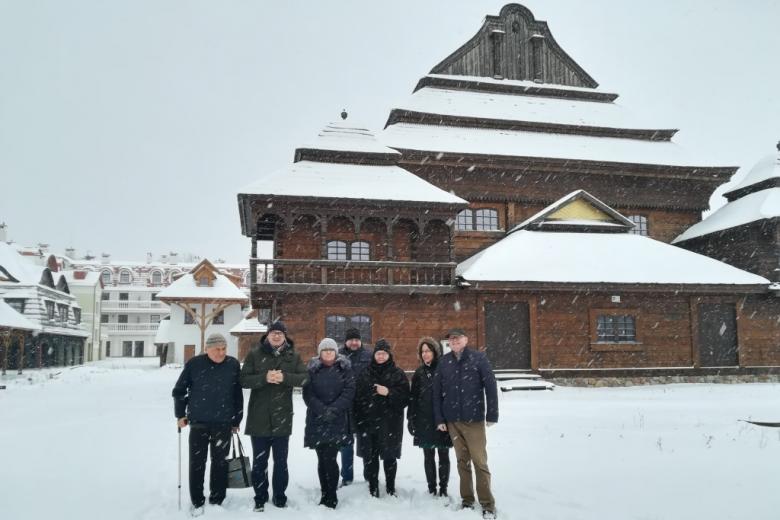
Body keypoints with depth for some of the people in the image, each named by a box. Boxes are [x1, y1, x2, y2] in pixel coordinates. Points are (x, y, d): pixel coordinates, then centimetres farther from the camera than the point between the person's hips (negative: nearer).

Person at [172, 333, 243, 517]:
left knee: (220, 462, 8)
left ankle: (216, 500, 21)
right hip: (198, 422, -1)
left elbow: (238, 394, 4)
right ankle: (197, 502, 19)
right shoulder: (194, 364, -6)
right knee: (197, 463, 5)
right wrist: (180, 414, 4)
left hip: (223, 423, 1)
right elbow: (179, 390, 5)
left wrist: (236, 420, 6)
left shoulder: (233, 364, -3)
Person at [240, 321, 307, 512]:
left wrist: (284, 377, -23)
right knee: (259, 462, 10)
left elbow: (304, 377, -7)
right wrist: (265, 378, -23)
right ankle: (260, 498, 26)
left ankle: (279, 496, 29)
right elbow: (244, 380, -7)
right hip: (259, 417, -1)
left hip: (282, 417, 1)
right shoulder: (255, 354, -2)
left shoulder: (293, 356, 1)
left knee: (281, 461, 13)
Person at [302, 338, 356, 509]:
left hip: (337, 421, -1)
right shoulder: (312, 369, 6)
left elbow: (349, 392, -3)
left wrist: (334, 409, -15)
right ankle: (325, 495, 15)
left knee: (330, 458, -10)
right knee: (322, 459, 4)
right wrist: (322, 410, -14)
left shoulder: (344, 369, 5)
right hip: (317, 421, 2)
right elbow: (308, 393, -1)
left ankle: (331, 497, 2)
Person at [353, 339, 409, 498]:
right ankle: (373, 489, 19)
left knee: (389, 457, 6)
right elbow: (357, 398, 5)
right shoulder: (365, 374, 8)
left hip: (390, 424, -2)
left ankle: (391, 488, 23)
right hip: (367, 423, 2)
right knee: (370, 457, 5)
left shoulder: (398, 374, 2)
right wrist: (357, 419, -2)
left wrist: (388, 393, -19)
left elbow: (404, 398, -5)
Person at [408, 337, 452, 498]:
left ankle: (443, 488, 19)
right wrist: (411, 419, 4)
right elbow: (412, 397, 9)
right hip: (424, 422, 3)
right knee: (428, 457, 10)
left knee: (443, 456, 7)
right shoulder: (419, 373, 8)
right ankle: (432, 488, 21)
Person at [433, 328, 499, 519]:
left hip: (474, 419, -3)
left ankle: (488, 504, 10)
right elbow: (437, 392, 5)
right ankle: (467, 500, 24)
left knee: (479, 461, -1)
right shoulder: (444, 362, 3)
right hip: (453, 421, 3)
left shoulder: (478, 358, -5)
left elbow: (490, 387, -7)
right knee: (462, 461, 12)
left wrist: (492, 415, -9)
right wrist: (439, 419, 2)